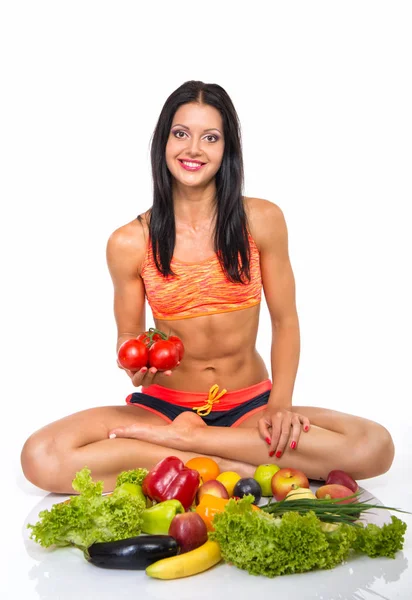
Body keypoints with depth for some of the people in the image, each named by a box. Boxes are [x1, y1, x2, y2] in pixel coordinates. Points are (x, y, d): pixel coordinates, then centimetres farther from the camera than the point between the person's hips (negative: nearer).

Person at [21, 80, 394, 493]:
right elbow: (129, 336, 6)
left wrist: (281, 405, -12)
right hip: (164, 405, 0)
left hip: (250, 407, 1)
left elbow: (285, 321, 1)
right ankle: (230, 467, -20)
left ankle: (181, 438, -18)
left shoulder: (262, 220, -4)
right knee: (40, 458, -27)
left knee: (375, 448, -27)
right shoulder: (129, 242, -5)